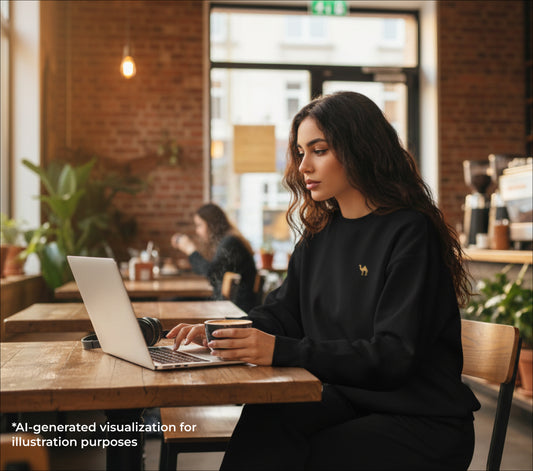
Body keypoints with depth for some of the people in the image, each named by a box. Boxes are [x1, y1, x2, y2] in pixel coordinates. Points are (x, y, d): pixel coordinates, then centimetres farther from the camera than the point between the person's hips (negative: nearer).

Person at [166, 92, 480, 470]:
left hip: (424, 423, -5)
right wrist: (219, 332, -3)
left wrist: (282, 351, -30)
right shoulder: (321, 234, 10)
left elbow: (394, 357, -22)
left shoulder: (411, 233, -14)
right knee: (262, 423, -24)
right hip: (346, 400, 6)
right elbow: (283, 311, 17)